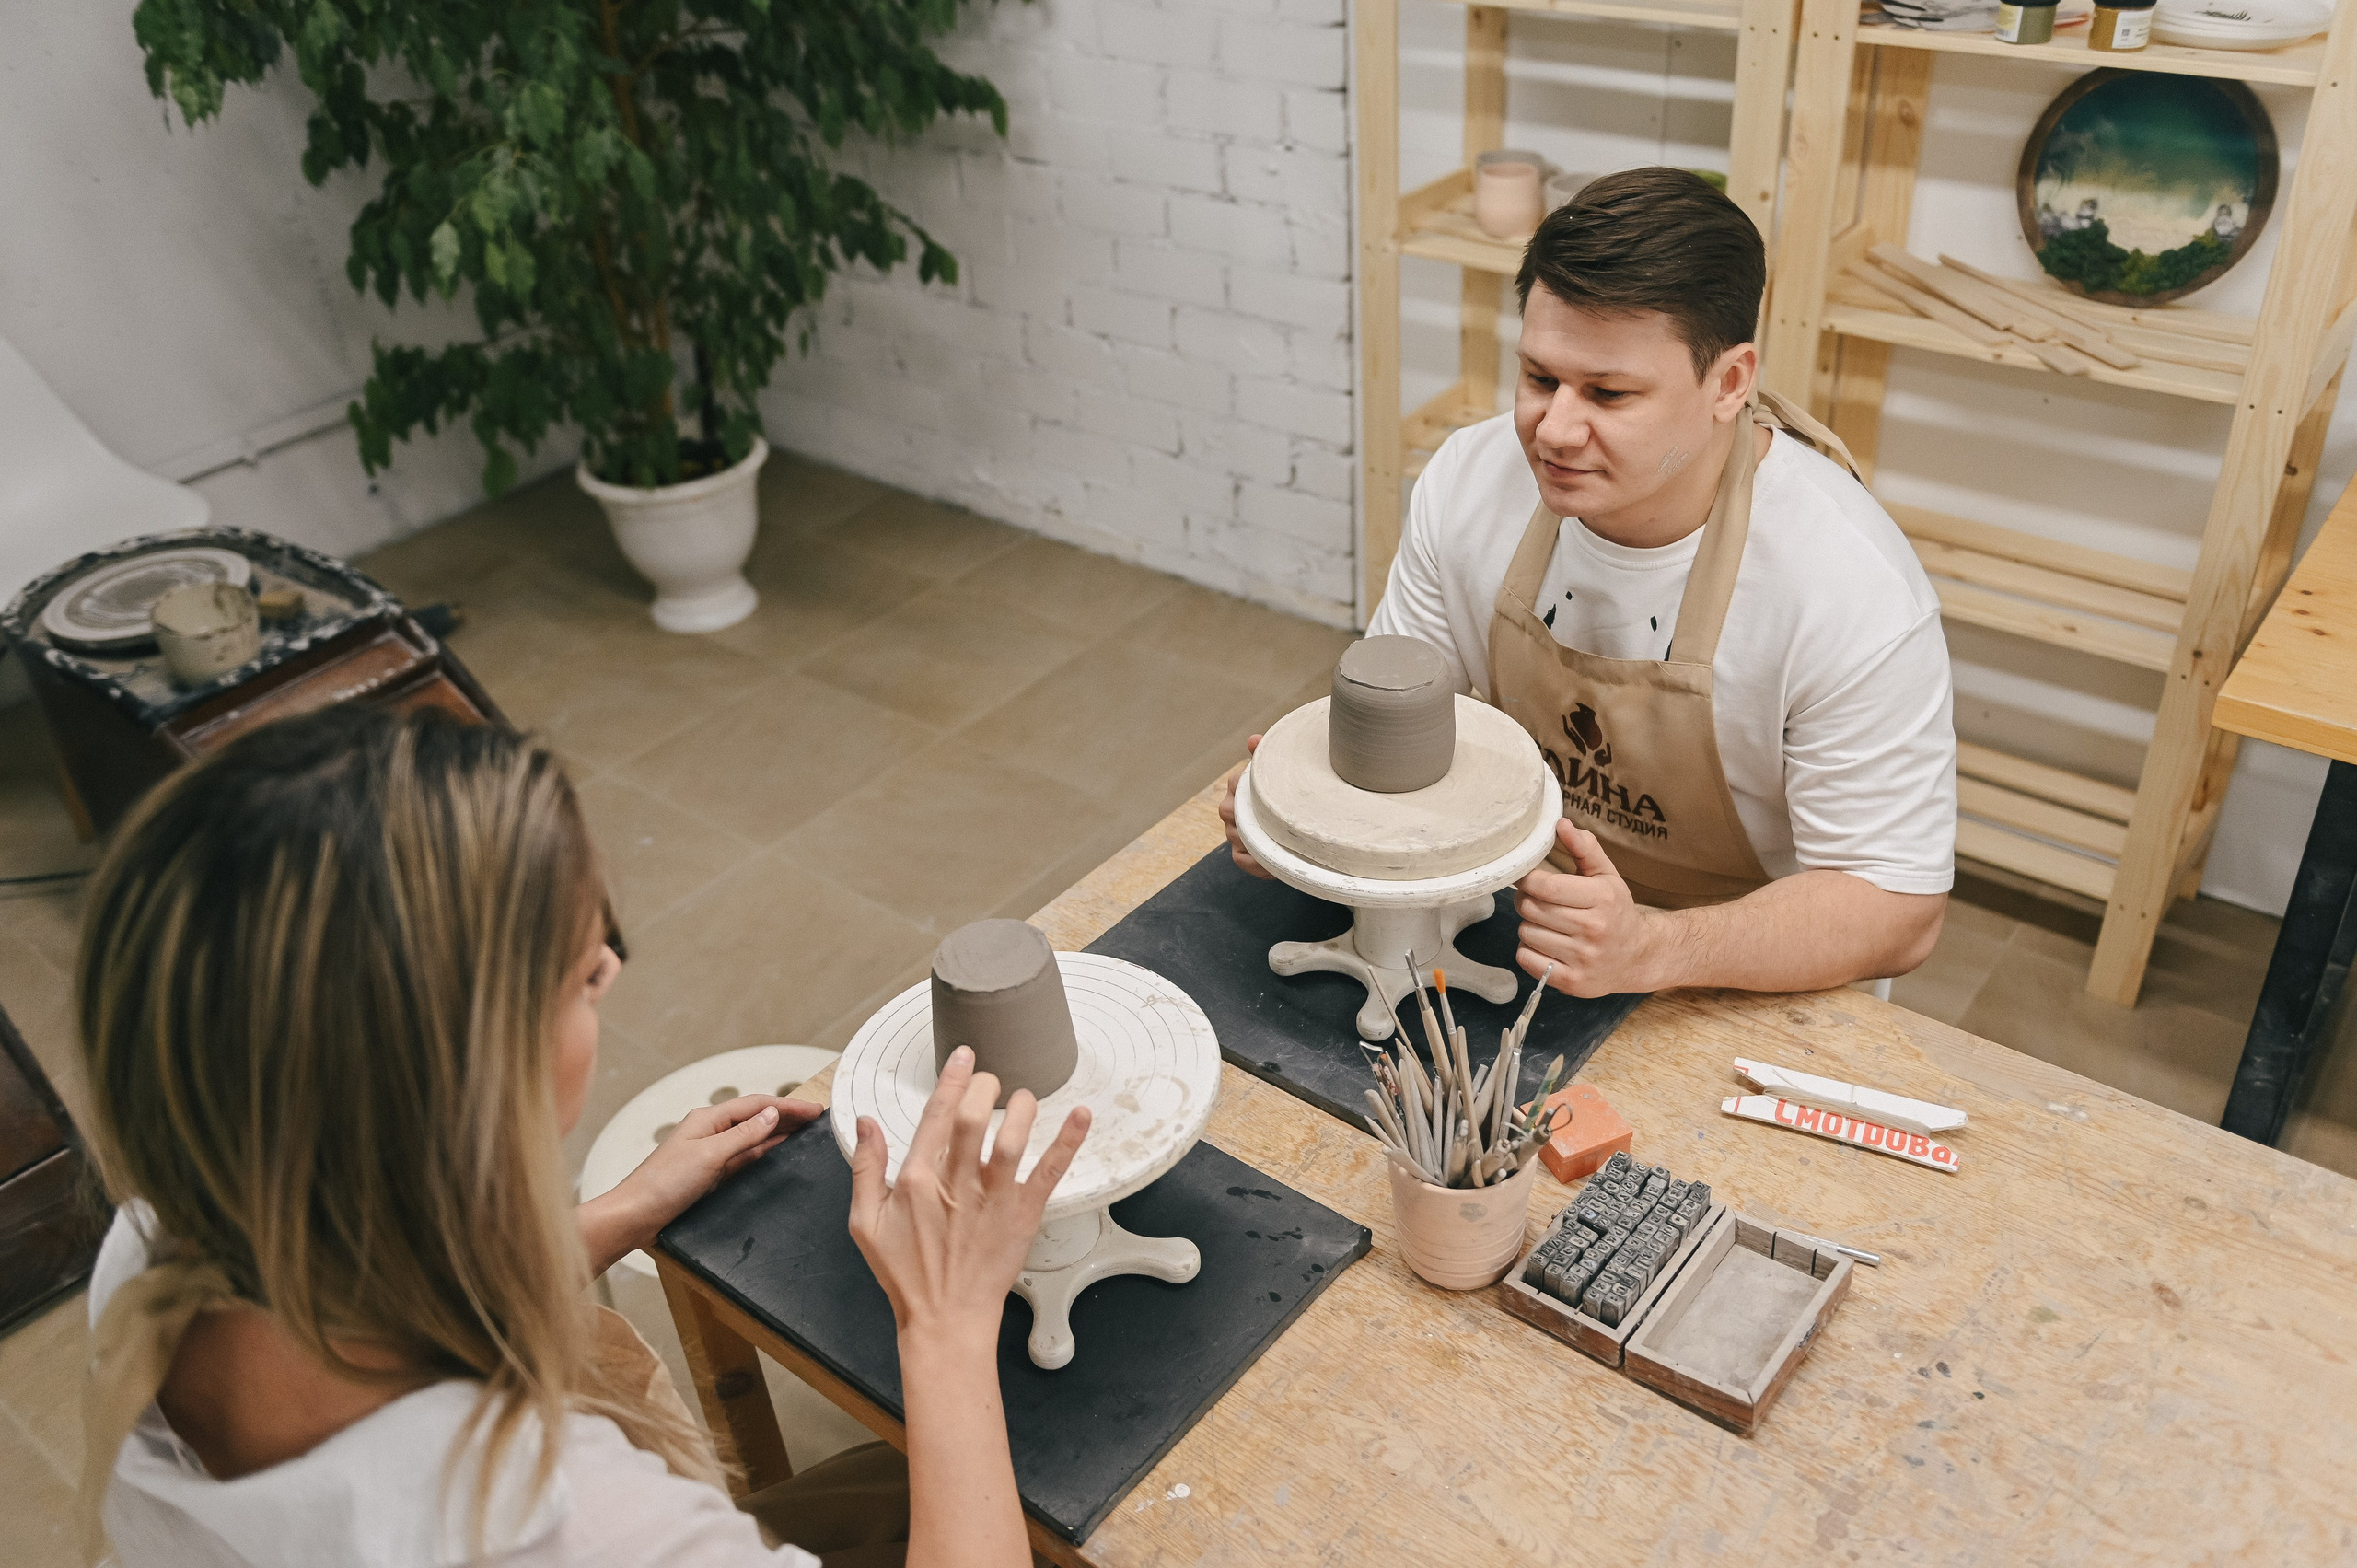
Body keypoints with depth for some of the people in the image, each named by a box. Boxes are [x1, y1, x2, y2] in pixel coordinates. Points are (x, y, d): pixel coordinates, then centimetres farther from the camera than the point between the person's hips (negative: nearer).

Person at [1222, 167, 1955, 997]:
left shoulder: (1855, 594, -23)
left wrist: (1648, 949, -34)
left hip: (1752, 987, -3)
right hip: (1508, 920, 4)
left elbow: (1897, 908, -18)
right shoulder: (1469, 477, -8)